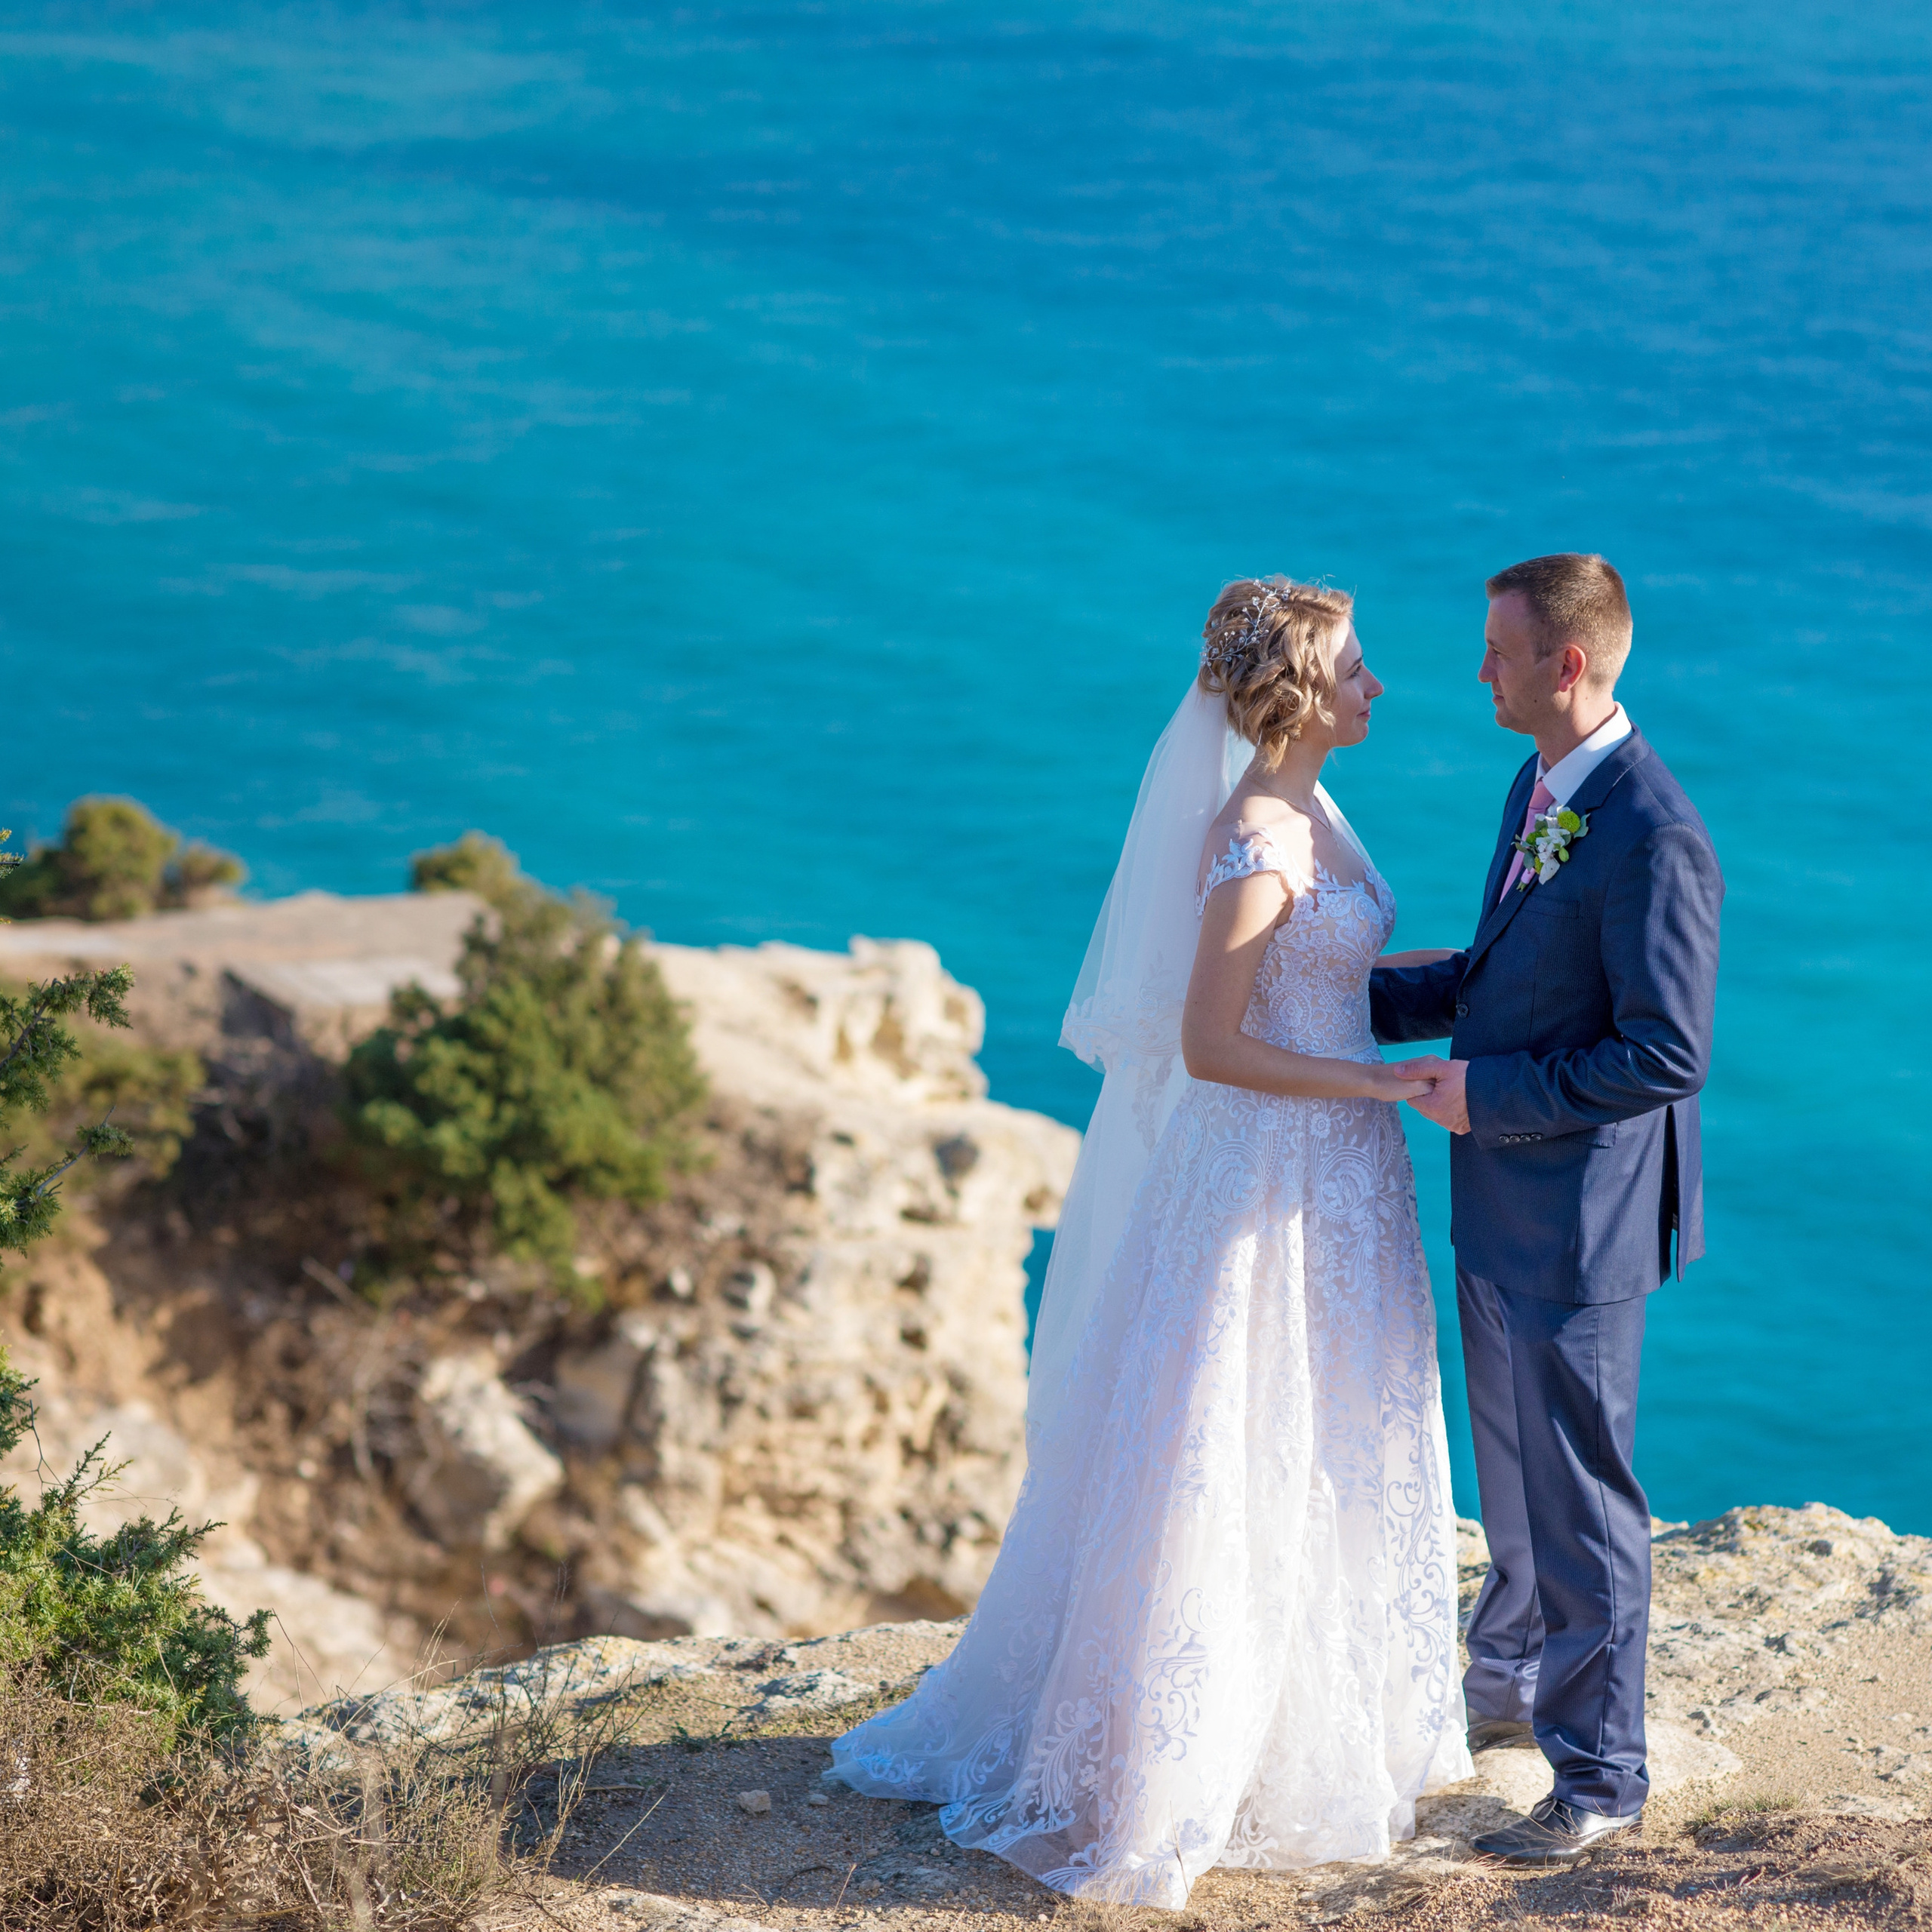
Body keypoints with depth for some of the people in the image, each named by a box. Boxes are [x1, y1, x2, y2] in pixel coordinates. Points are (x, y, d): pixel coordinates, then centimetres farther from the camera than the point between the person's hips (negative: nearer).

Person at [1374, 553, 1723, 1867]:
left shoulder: (1653, 837, -25)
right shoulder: (1540, 786, 6)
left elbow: (1668, 1056, -25)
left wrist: (1492, 1094, -21)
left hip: (1580, 1220, -9)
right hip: (1504, 1205, 9)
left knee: (1579, 1495, 3)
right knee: (1513, 1467, 25)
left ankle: (1601, 1776, 17)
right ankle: (1511, 1687, 44)